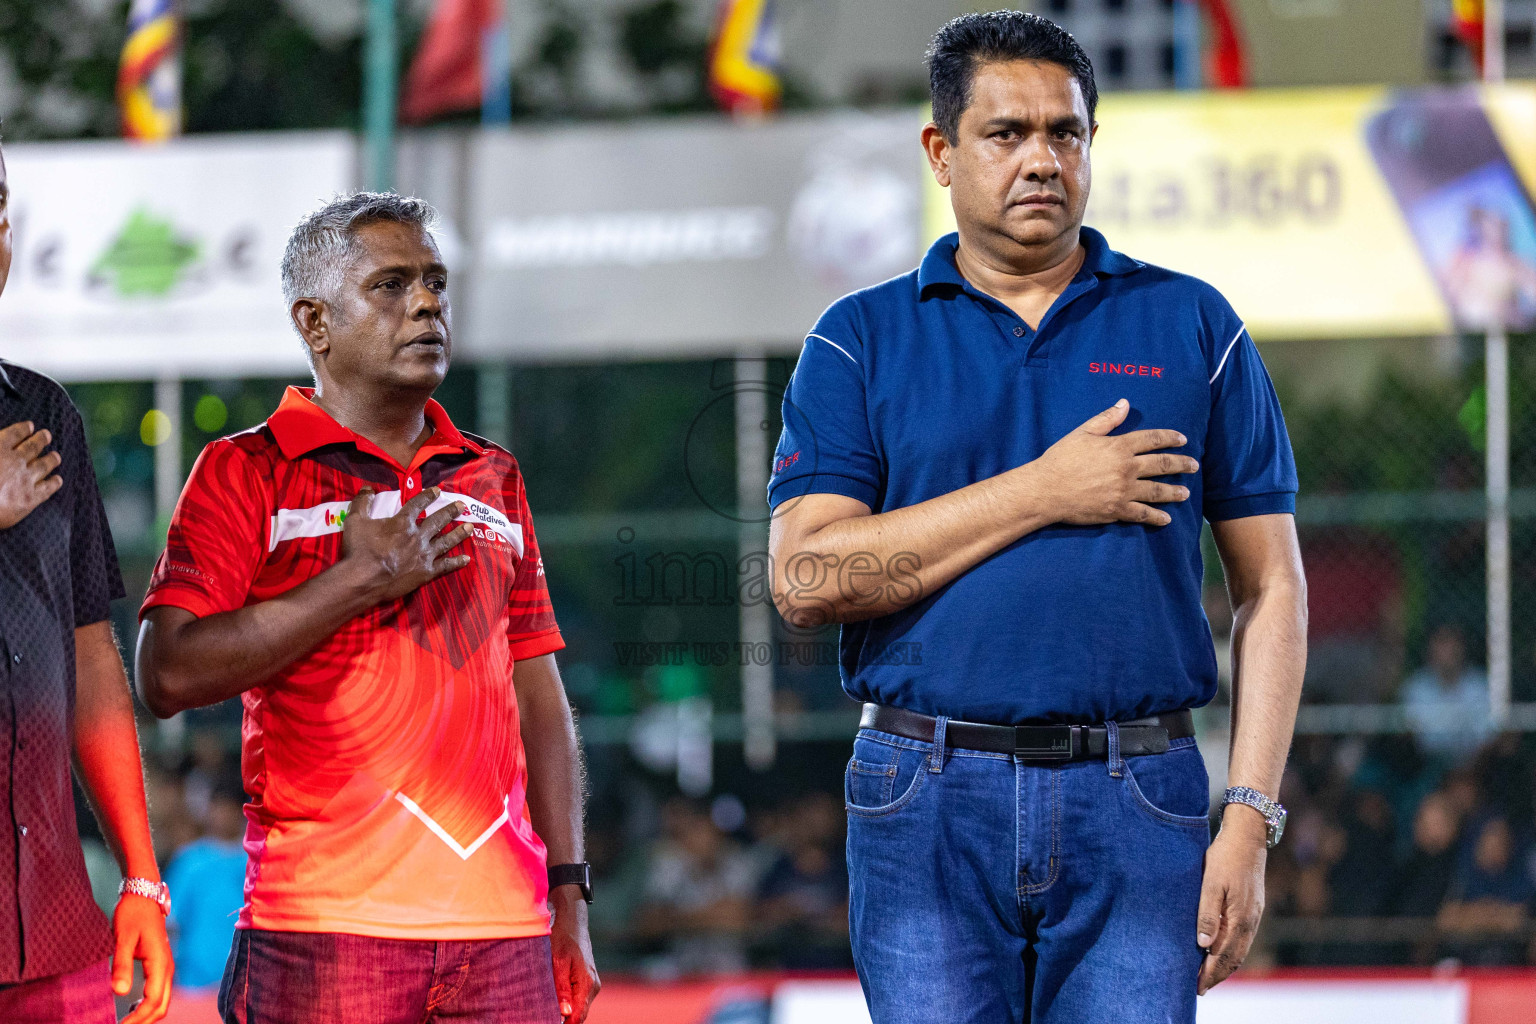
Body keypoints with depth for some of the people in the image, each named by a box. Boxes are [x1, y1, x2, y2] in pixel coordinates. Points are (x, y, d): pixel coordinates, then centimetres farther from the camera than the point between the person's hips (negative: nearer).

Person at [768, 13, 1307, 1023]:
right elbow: (806, 580, -5)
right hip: (928, 809, 0)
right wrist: (1042, 495, -8)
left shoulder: (1193, 327, 10)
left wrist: (1249, 824, -2)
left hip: (1136, 815, 0)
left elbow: (1271, 588, 8)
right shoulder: (862, 339, 8)